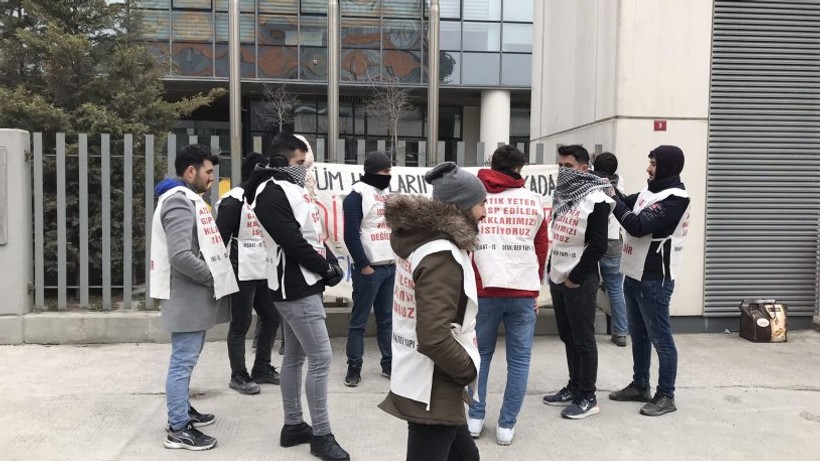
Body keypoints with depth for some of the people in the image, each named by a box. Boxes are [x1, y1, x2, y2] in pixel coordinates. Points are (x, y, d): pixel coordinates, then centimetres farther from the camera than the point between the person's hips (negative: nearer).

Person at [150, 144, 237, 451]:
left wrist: (214, 278, 8)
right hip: (188, 296, -10)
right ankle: (178, 429, 4)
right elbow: (181, 256, -26)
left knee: (186, 359, 19)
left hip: (196, 295, 10)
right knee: (183, 361, -3)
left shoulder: (189, 199, 17)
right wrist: (212, 277, -14)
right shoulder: (178, 201, -16)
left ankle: (181, 410, 32)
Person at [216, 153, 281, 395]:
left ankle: (262, 369, 27)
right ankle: (238, 376, 14)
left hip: (265, 272, 8)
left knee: (271, 318, 13)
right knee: (240, 325, 2)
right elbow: (221, 237, -14)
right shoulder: (234, 200, -12)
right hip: (242, 273, -8)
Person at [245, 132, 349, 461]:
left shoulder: (292, 188, 16)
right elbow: (292, 242, -22)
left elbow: (314, 232, 16)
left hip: (301, 284, 10)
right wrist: (325, 269, -11)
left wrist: (331, 263, 1)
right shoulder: (270, 193, -15)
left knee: (295, 357, 15)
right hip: (296, 287, -10)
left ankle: (293, 426, 26)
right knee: (321, 357, -8)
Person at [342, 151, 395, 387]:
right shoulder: (357, 195, -9)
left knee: (387, 318, 13)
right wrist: (363, 265, -15)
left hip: (391, 267, 7)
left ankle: (389, 363, 22)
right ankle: (354, 367, 10)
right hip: (369, 268, -7)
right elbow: (351, 235, -14)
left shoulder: (388, 193, 15)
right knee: (359, 320, 1)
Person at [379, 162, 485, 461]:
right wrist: (470, 370, -13)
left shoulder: (418, 240, 6)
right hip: (433, 393, -10)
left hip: (417, 383, 10)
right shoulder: (442, 256, -23)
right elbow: (434, 338, -30)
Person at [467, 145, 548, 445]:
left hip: (483, 290, 1)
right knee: (519, 359, 9)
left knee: (480, 354, 15)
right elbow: (542, 248, 12)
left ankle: (475, 418, 18)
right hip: (523, 292, 0)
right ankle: (506, 426, 12)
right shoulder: (533, 201, 6)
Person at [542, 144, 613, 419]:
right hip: (557, 277, 8)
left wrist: (575, 278, -15)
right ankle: (574, 387, 27)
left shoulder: (596, 200, -13)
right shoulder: (562, 195, 12)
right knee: (567, 336, 15)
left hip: (580, 280, -8)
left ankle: (588, 397, 10)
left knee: (583, 339, 0)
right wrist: (551, 270, 12)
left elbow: (598, 246, -17)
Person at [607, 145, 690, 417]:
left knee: (660, 337, 1)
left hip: (654, 279, -9)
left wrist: (612, 198, -18)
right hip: (635, 274, 9)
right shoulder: (651, 190, 11)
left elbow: (638, 226, -23)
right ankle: (640, 386, 29)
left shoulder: (675, 198, -16)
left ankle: (666, 396, 11)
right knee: (638, 334, 17)